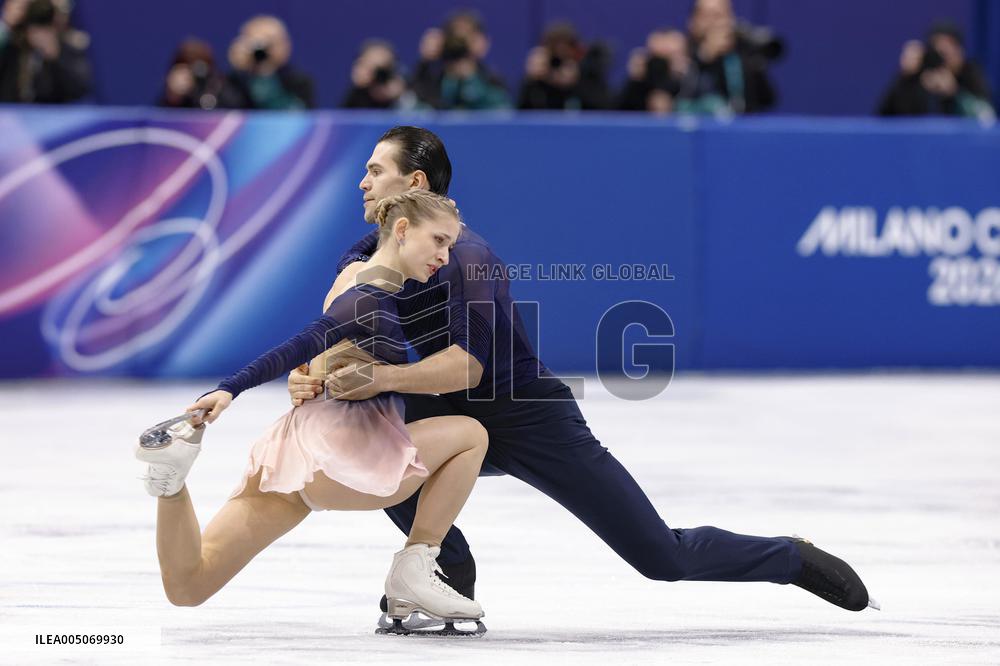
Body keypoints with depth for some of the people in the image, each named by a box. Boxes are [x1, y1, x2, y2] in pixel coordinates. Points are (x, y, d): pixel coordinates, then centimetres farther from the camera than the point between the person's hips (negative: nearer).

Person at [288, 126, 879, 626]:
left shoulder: (464, 256, -25)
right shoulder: (365, 260, -2)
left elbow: (469, 363, -35)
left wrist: (384, 377, -47)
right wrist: (310, 379, -28)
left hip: (535, 424, -7)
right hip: (462, 424, 7)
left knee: (665, 558, -4)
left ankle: (795, 559, 22)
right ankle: (451, 569, -5)